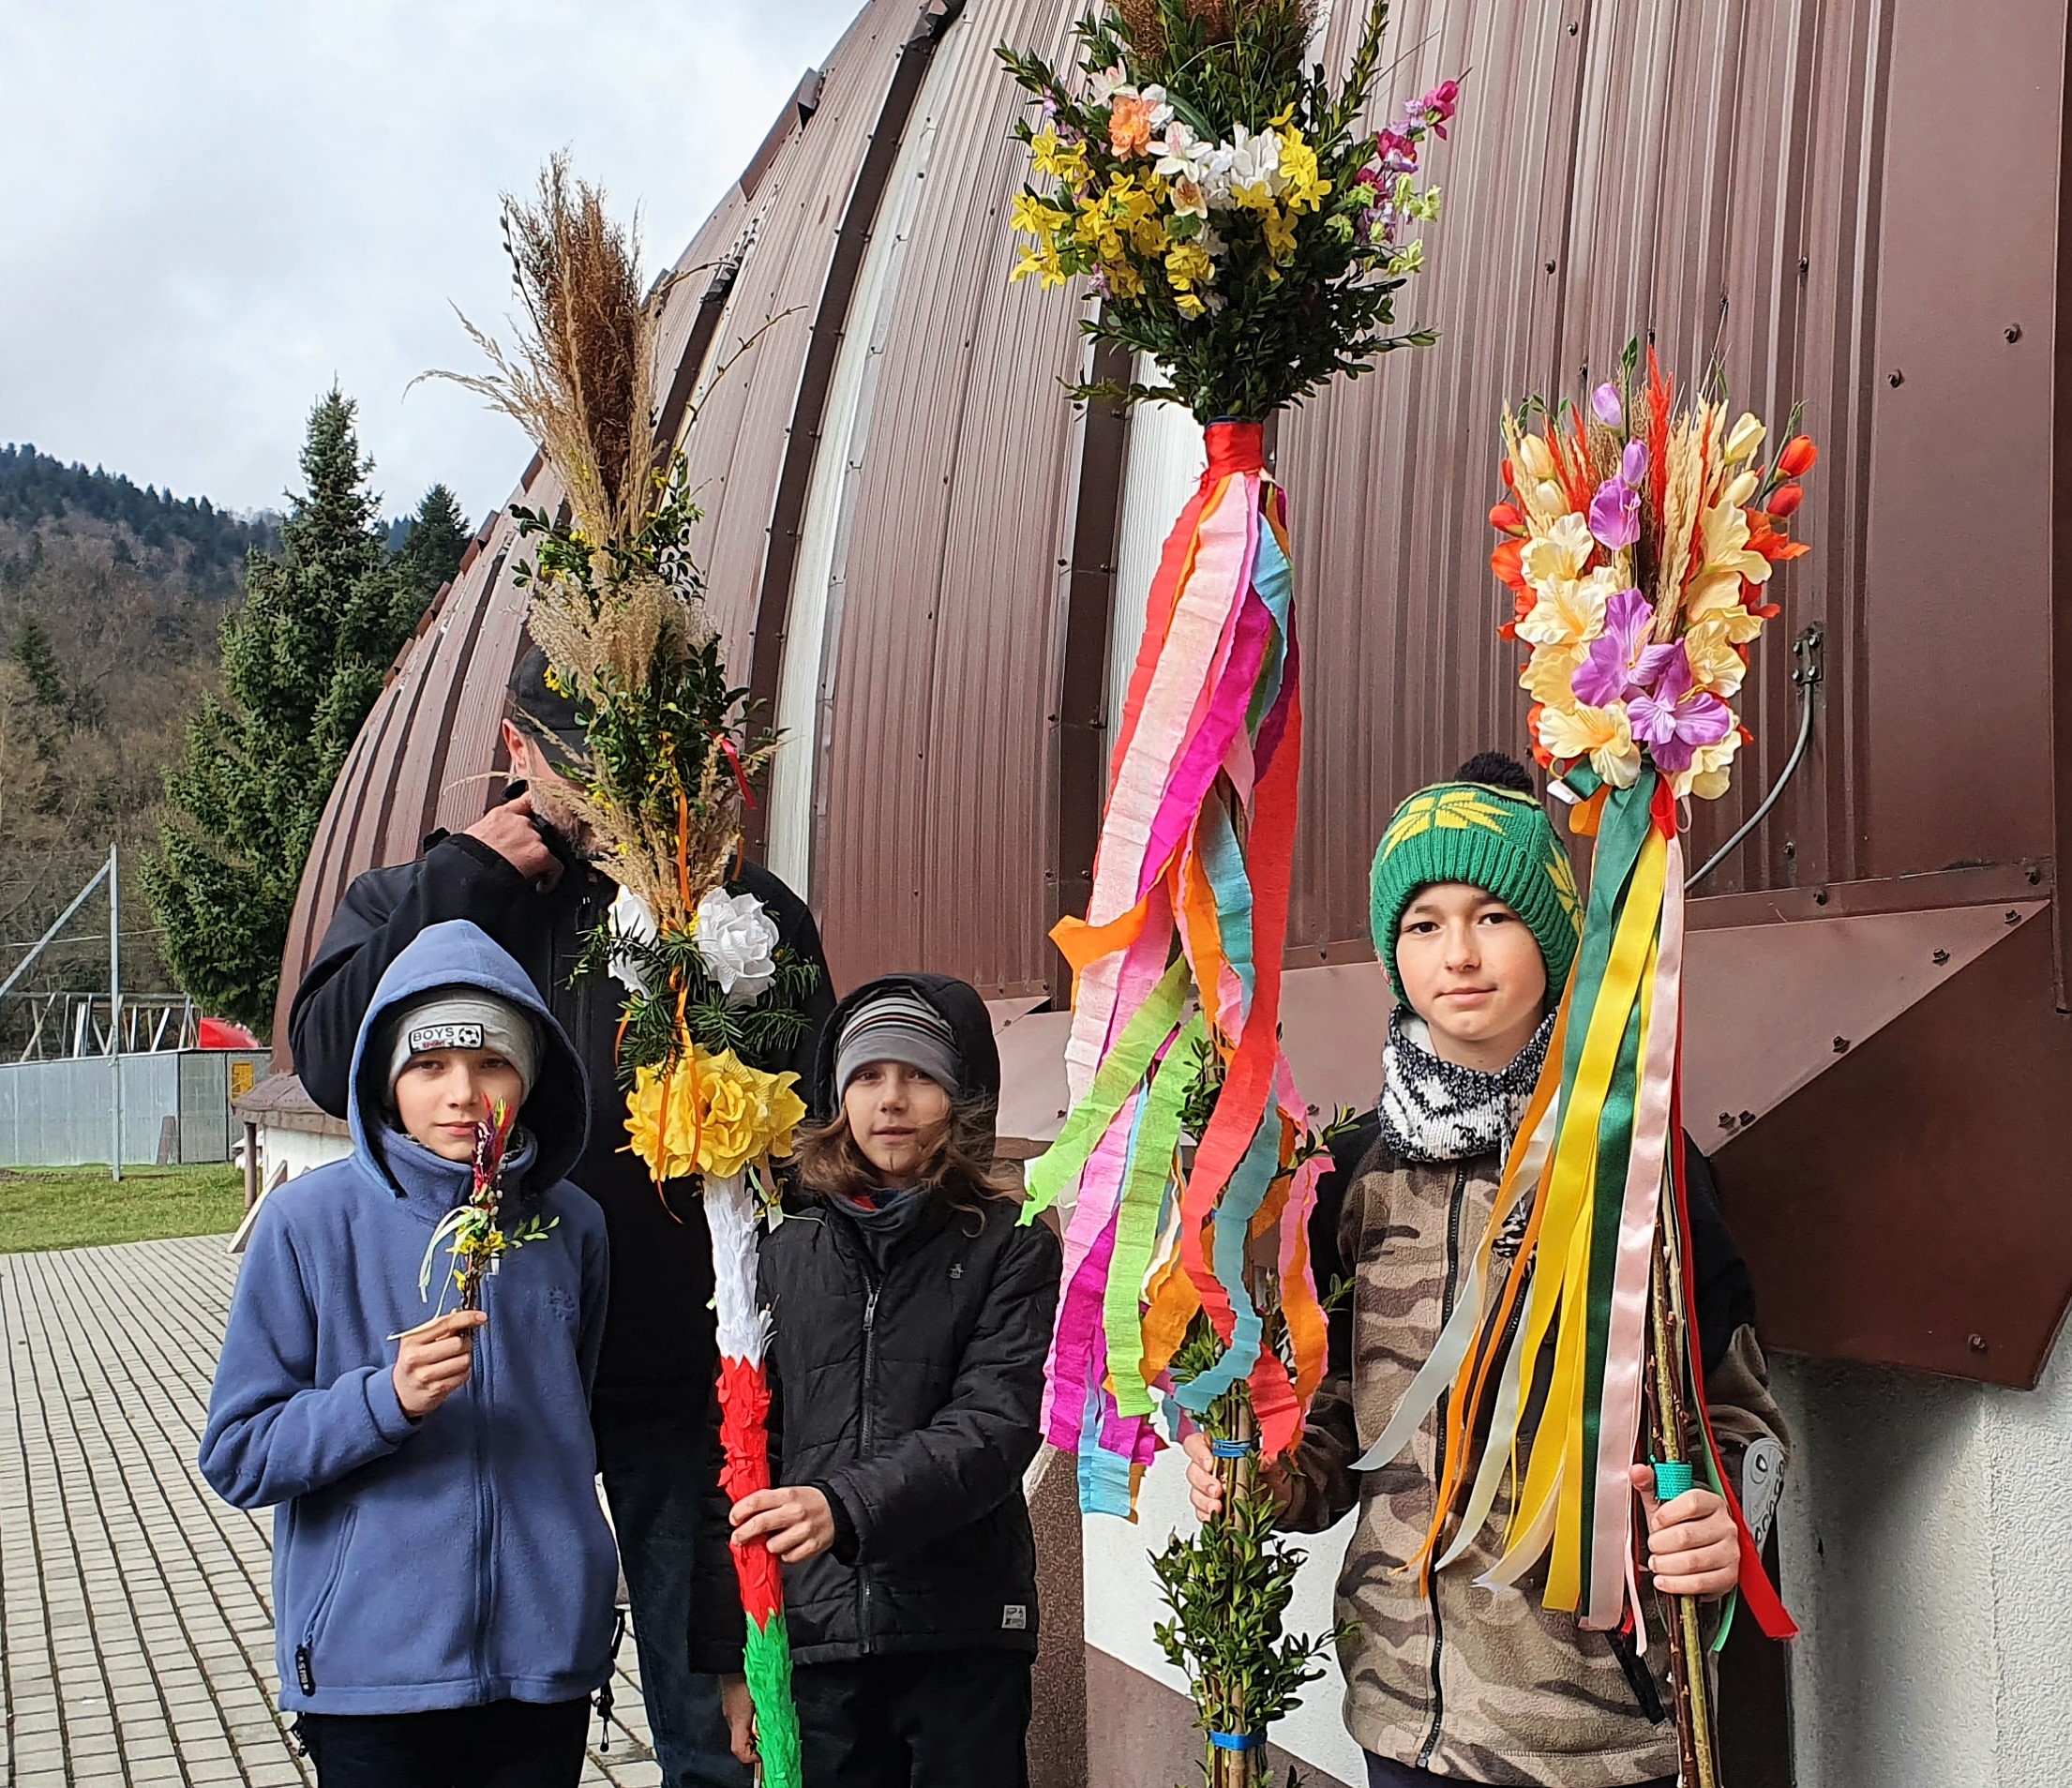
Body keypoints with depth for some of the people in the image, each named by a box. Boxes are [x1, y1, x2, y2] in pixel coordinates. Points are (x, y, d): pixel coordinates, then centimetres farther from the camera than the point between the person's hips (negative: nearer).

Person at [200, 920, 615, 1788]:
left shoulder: (570, 1226, 2)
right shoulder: (311, 1221, -7)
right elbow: (238, 1455, -7)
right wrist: (388, 1399, -21)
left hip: (546, 1658, 3)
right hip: (373, 1670, -3)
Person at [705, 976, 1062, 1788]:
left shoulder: (1009, 1248, 0)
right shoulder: (788, 1255, 9)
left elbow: (996, 1425, -13)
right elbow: (751, 1451, 11)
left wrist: (846, 1507, -28)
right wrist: (736, 1654, 9)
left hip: (963, 1638, -2)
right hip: (814, 1637, 2)